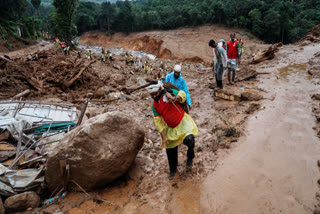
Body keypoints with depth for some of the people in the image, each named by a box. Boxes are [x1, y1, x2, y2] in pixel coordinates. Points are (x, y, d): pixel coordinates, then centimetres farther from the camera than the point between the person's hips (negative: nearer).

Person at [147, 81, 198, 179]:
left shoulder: (169, 93, -11)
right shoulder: (154, 105, -2)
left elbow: (182, 94, -22)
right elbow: (158, 122, -2)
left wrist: (175, 98, -44)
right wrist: (163, 137, -7)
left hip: (183, 121, -4)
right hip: (171, 128, 5)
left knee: (189, 139, -30)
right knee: (170, 150, 12)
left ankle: (190, 156, 6)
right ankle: (173, 170, 38)